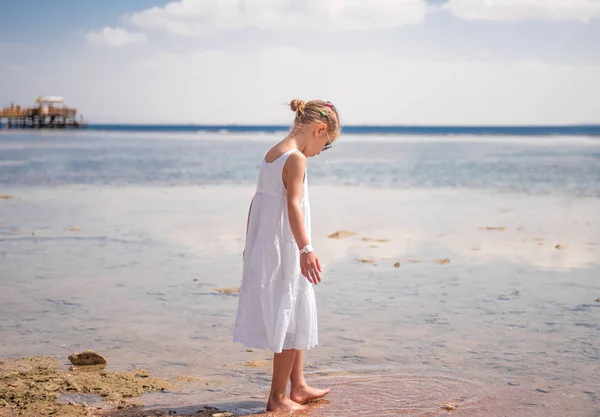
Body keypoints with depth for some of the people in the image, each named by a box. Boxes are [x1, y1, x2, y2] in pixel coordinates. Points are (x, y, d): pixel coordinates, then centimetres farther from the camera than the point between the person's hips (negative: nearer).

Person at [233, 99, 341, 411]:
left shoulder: (271, 154, 12)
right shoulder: (296, 158, -15)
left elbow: (257, 202, 17)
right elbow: (293, 205, -25)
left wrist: (251, 245, 24)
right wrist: (306, 250, -31)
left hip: (264, 250, 10)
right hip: (284, 252, -10)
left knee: (296, 319, 20)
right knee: (291, 321, 2)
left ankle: (298, 387, 32)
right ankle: (278, 397, 9)